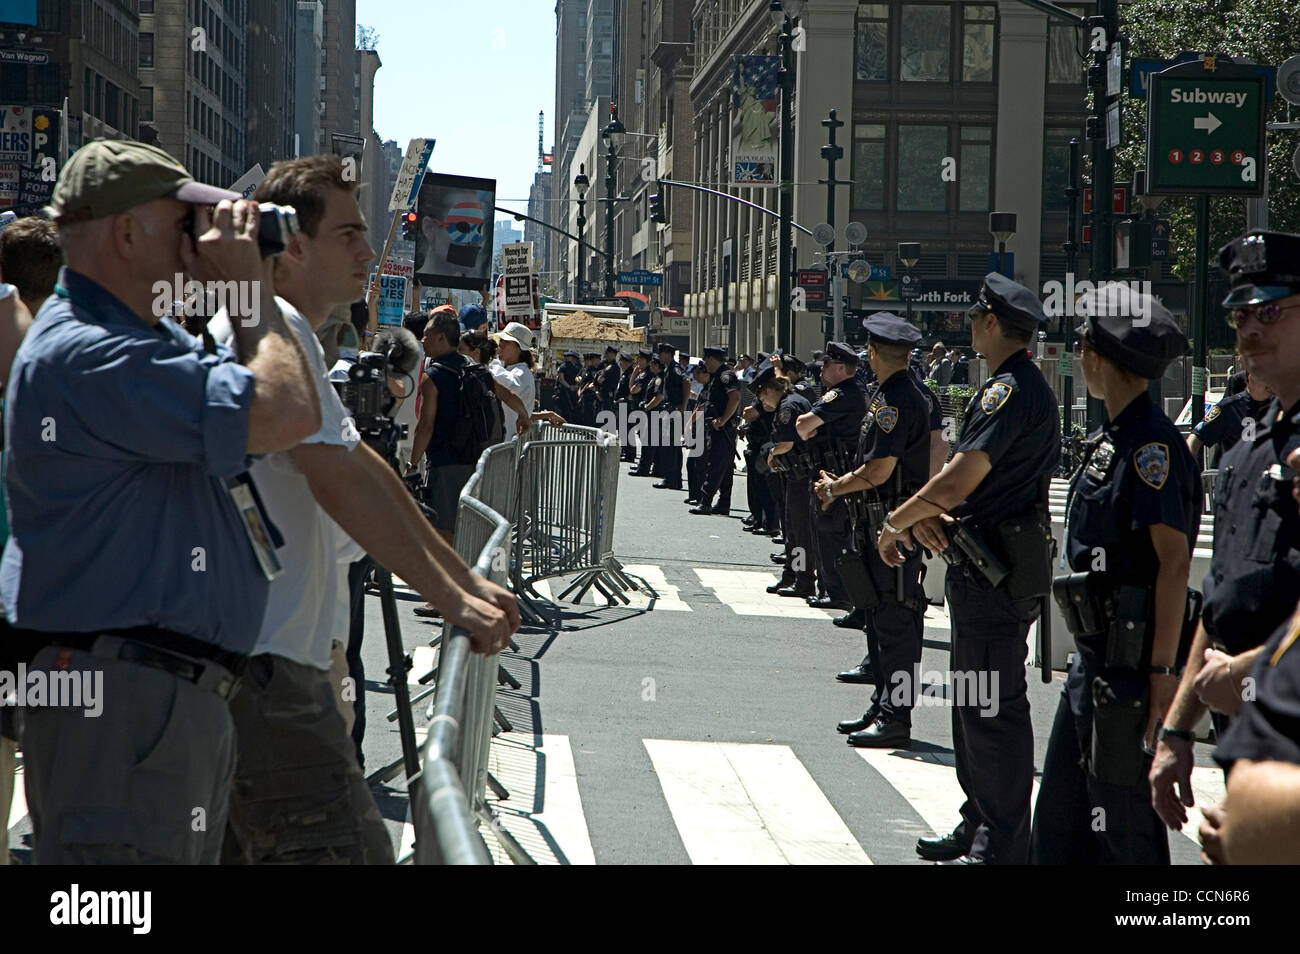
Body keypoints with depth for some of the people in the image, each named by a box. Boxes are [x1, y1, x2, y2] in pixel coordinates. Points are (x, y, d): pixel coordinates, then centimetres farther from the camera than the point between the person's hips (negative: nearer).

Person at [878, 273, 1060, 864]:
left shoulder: (1008, 391, -17)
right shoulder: (1026, 386, 17)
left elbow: (955, 483, -24)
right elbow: (975, 479, 18)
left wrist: (896, 523, -9)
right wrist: (926, 515, 0)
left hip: (995, 571, -11)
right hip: (985, 565, 11)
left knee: (993, 708, -6)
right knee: (973, 701, 16)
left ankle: (1000, 849, -2)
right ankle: (978, 830, 24)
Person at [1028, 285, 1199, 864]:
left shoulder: (1152, 443, -16)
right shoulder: (1112, 439, 13)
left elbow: (1174, 561, -19)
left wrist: (1162, 671, -22)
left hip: (1133, 658, -10)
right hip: (1096, 653, 10)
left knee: (1123, 820, -3)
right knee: (1059, 816, 16)